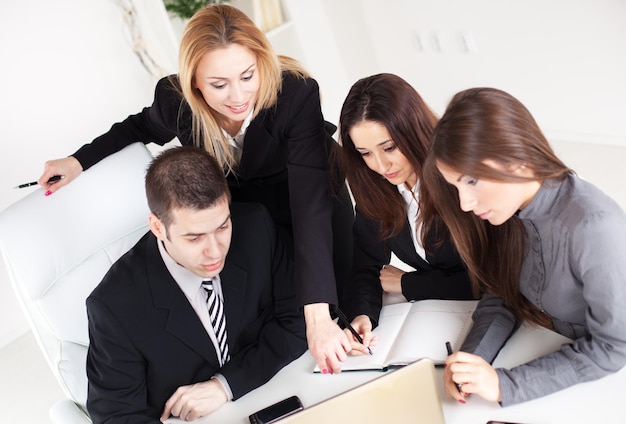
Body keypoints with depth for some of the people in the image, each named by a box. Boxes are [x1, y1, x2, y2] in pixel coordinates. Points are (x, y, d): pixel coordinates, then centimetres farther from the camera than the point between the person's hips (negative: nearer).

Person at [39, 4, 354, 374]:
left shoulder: (297, 93, -38)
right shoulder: (174, 99, -27)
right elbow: (143, 125, 2)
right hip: (240, 202, 2)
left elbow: (310, 203, -43)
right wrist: (79, 160, -6)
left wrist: (318, 317, -51)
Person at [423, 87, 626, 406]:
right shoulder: (504, 211, -9)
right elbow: (500, 297, -1)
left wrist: (505, 385, -26)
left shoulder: (595, 226, -28)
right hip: (548, 354, 5)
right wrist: (471, 357, -20)